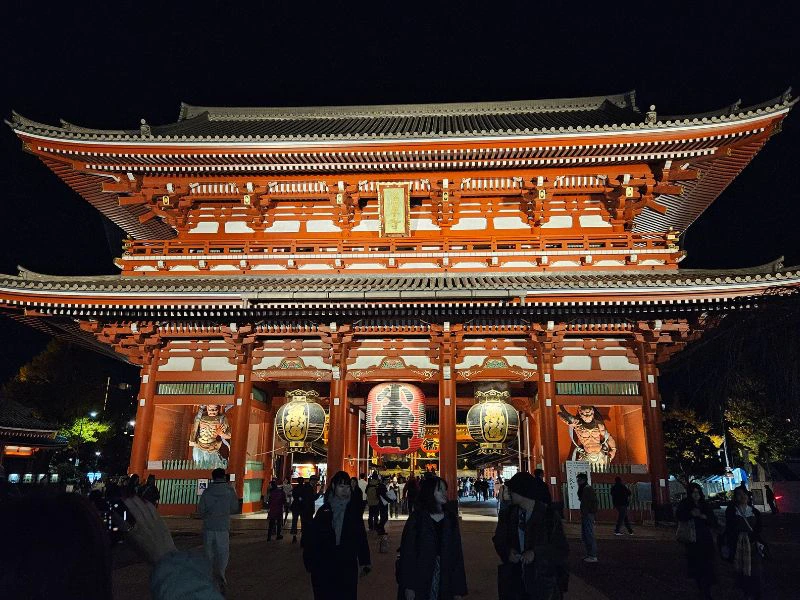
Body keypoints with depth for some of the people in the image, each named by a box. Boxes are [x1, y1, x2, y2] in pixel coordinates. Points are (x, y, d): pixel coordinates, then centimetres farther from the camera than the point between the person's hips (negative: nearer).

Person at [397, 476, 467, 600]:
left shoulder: (451, 519, 3)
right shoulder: (417, 518, -8)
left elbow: (457, 553, 3)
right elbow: (407, 552, -10)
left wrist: (458, 588, 0)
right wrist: (408, 586, -15)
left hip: (445, 580, 3)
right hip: (420, 579, -3)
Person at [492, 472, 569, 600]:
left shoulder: (550, 516, -12)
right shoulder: (508, 515, 1)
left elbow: (562, 549, -10)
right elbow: (498, 540, 10)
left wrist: (535, 553, -22)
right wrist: (508, 551, -12)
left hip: (542, 583, -3)